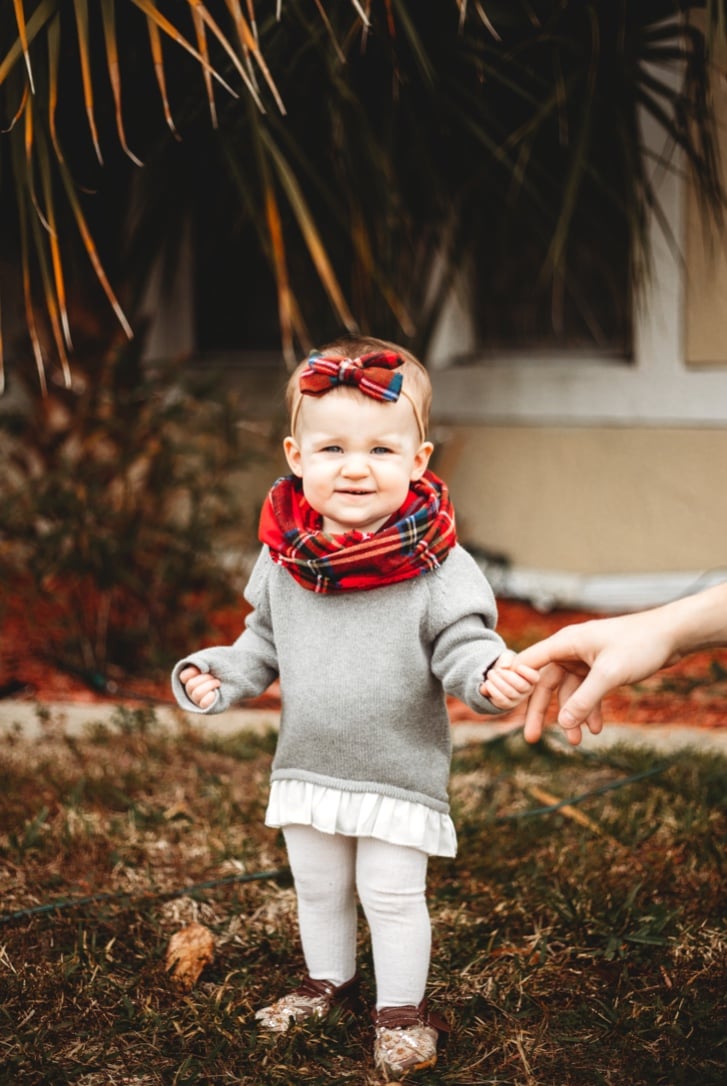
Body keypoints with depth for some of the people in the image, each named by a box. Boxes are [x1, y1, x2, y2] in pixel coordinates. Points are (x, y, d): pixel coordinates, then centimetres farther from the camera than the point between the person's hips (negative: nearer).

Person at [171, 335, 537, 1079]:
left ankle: (401, 1007, 25)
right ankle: (328, 980, 43)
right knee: (316, 887, 20)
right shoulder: (283, 557, -4)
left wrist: (490, 675, -37)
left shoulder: (436, 566, -17)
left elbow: (462, 643, -16)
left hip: (400, 773, -4)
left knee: (392, 894, 5)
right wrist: (214, 677, -3)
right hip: (306, 767, 5)